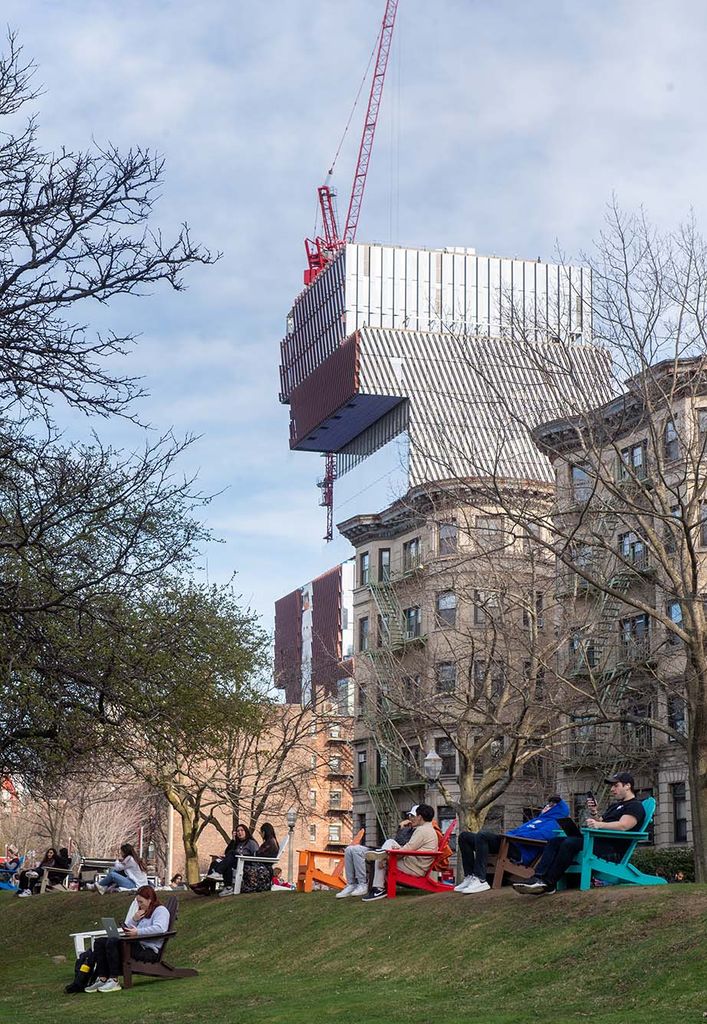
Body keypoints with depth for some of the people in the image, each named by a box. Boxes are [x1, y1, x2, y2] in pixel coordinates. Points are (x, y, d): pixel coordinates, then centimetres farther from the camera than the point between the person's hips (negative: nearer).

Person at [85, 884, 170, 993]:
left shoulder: (161, 910, -1)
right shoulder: (142, 912, 28)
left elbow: (159, 928, -22)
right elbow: (127, 930, 27)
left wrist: (138, 932, -26)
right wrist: (134, 920, 8)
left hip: (149, 949, -10)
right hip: (136, 944, 10)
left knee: (112, 942, -28)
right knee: (99, 942, -2)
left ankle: (114, 981, -27)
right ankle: (102, 978, -13)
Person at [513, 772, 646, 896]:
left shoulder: (635, 806, 0)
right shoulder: (614, 805, 31)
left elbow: (623, 826, -19)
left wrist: (599, 825, -33)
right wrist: (594, 813, 10)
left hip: (613, 849, -10)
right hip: (597, 841, 10)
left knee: (570, 843, -31)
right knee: (555, 841, -6)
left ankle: (549, 883, -31)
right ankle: (539, 878, -25)